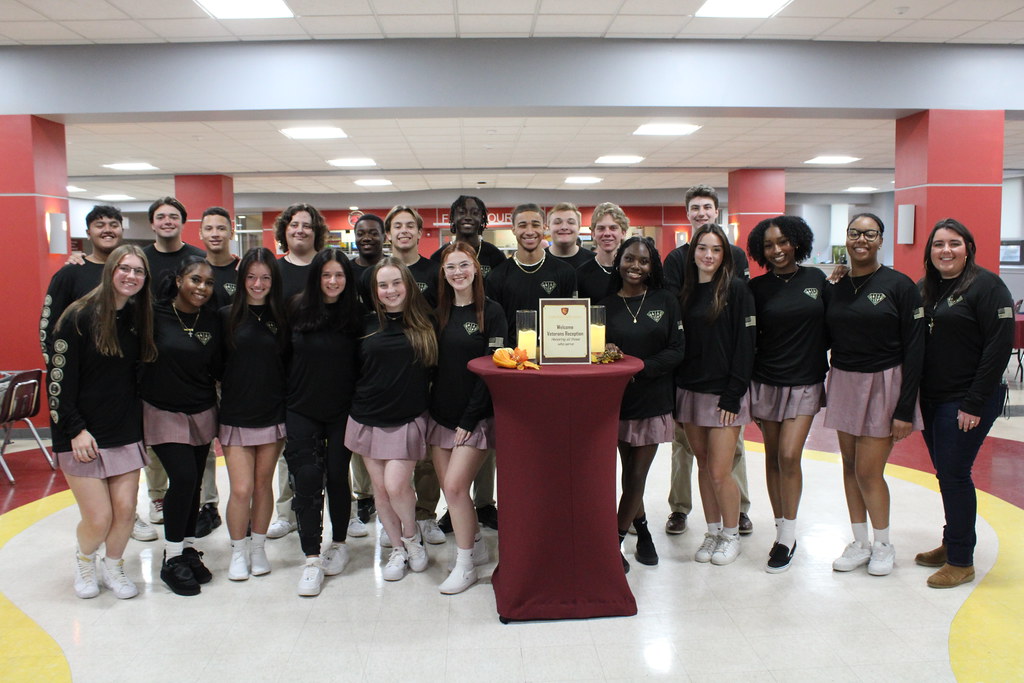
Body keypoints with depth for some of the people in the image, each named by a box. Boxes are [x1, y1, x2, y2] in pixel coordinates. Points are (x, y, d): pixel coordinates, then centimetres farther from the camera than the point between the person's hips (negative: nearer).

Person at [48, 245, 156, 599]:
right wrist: (75, 430, -16)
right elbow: (58, 377, -13)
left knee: (125, 510, 3)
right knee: (99, 518, -3)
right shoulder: (79, 316, -12)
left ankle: (113, 567, 30)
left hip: (126, 433, 5)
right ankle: (84, 560, 30)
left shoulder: (138, 317, 5)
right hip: (82, 436, -5)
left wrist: (137, 421, 6)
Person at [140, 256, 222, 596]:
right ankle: (172, 558, 4)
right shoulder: (155, 315, -11)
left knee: (192, 483, 8)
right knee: (183, 478, -14)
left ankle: (188, 550, 25)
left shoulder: (212, 320, 2)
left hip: (201, 413, 4)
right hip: (163, 412, -4)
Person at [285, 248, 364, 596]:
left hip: (342, 412, -1)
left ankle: (339, 544, 28)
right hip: (302, 410, 1)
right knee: (306, 480, -4)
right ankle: (312, 559, 6)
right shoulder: (298, 310, -1)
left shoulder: (355, 314, -3)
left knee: (337, 476, 7)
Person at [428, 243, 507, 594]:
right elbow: (433, 364, 10)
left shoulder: (491, 312, -7)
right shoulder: (440, 312, 9)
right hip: (441, 413, 5)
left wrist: (469, 419, -14)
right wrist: (431, 406, 0)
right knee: (449, 487, 8)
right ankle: (477, 545, 29)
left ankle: (465, 565, 7)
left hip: (476, 416, -5)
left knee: (455, 485, -10)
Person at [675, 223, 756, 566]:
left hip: (723, 394, -5)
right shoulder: (685, 292, 9)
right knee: (704, 467, 12)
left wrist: (732, 396, -14)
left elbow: (744, 345, -10)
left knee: (719, 472, -2)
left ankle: (731, 534, 19)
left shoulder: (736, 290, -7)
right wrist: (675, 391, 3)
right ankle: (712, 532, 27)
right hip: (689, 392, 5)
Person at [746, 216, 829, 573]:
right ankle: (782, 530, 22)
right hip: (767, 382, 1)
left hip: (805, 383, -1)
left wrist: (825, 373, 4)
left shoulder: (816, 279, 2)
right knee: (773, 457, 8)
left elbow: (827, 330, 7)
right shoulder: (757, 288, 0)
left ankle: (788, 536, 4)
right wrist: (745, 387, -2)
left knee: (789, 456, -10)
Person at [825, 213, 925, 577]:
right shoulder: (835, 288, 6)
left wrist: (905, 409, -12)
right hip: (843, 384, 4)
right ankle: (860, 543, 23)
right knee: (850, 465, 9)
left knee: (868, 471, -4)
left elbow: (914, 349, -9)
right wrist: (822, 390, 1)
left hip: (884, 386, -4)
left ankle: (883, 545, 19)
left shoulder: (899, 285, -7)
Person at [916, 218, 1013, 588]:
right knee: (945, 472, 14)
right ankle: (952, 543, 29)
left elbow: (999, 346, -14)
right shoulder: (924, 289, 10)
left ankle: (961, 561, 9)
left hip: (967, 401, -6)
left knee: (954, 474, -3)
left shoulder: (986, 286, -9)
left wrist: (974, 402, -16)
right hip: (930, 399, 6)